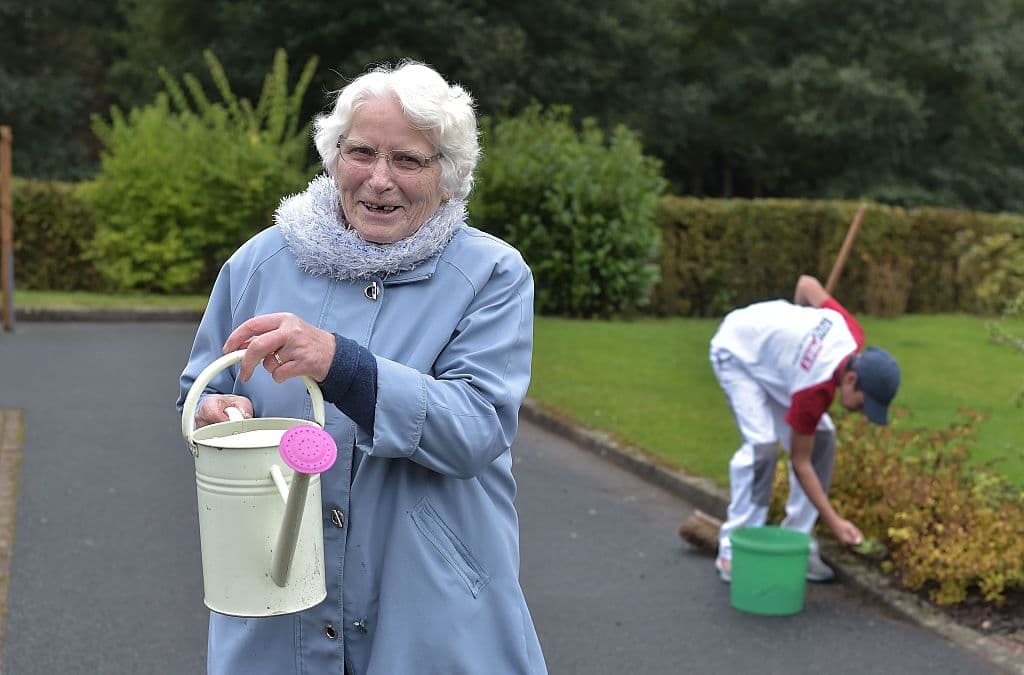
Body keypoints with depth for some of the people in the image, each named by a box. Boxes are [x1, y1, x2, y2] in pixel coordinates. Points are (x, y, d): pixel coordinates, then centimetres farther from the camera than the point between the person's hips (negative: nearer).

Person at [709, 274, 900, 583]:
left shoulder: (852, 336, -22)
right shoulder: (816, 390, -38)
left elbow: (807, 283, -7)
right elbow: (800, 462, -26)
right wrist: (835, 523, -27)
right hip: (736, 351, -8)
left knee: (822, 439, -3)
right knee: (762, 443, -27)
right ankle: (733, 551, -17)